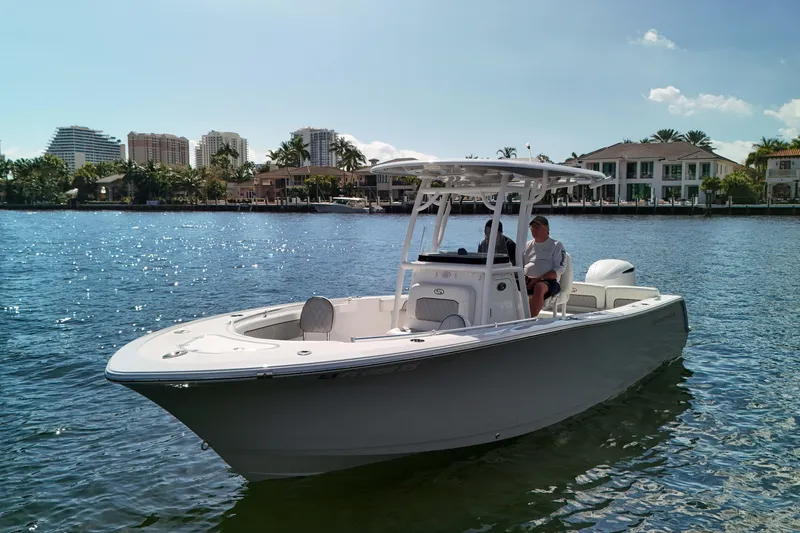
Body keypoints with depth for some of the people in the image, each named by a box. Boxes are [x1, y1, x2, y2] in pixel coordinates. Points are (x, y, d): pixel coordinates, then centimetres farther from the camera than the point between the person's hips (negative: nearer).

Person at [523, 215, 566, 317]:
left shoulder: (556, 245, 11)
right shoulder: (527, 245, 26)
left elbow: (559, 270, -2)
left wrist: (538, 279, -14)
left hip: (548, 281, -4)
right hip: (526, 282, 4)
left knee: (539, 287, -40)